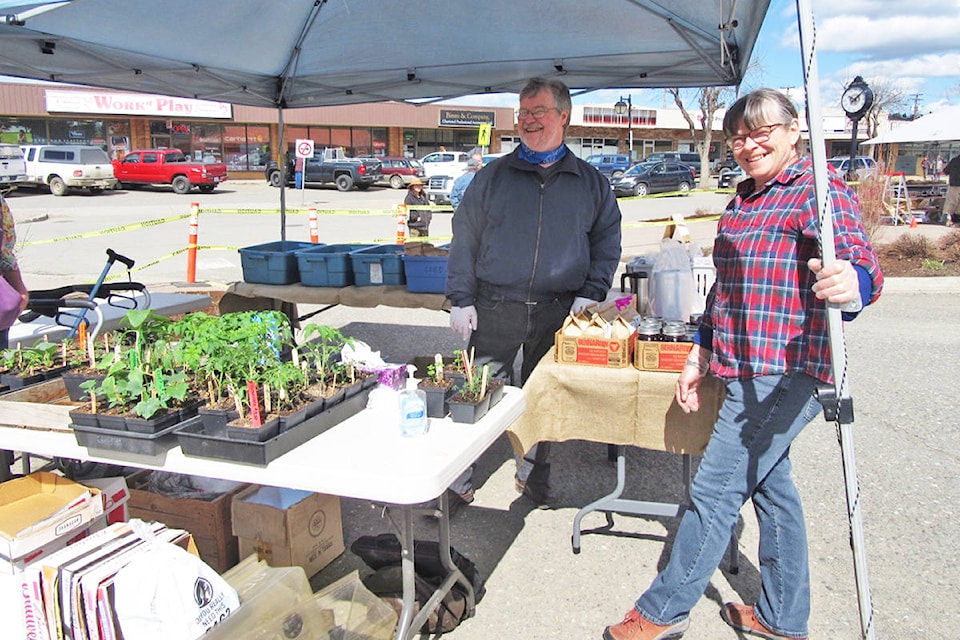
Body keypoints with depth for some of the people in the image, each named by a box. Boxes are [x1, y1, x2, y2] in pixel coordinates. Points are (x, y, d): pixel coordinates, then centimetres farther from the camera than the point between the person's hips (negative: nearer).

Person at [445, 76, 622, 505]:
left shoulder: (591, 183, 9)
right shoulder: (492, 177, 6)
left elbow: (607, 243, 12)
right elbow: (464, 240, 5)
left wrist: (590, 294, -2)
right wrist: (461, 300, -2)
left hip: (558, 311, 1)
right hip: (495, 308, -1)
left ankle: (533, 477, 30)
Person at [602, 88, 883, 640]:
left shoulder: (821, 193, -11)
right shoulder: (743, 201, 15)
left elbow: (861, 263, -26)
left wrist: (851, 284, -50)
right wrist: (703, 355, 17)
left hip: (785, 375, -9)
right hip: (751, 372, 9)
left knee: (715, 492, -3)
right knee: (770, 484, 17)